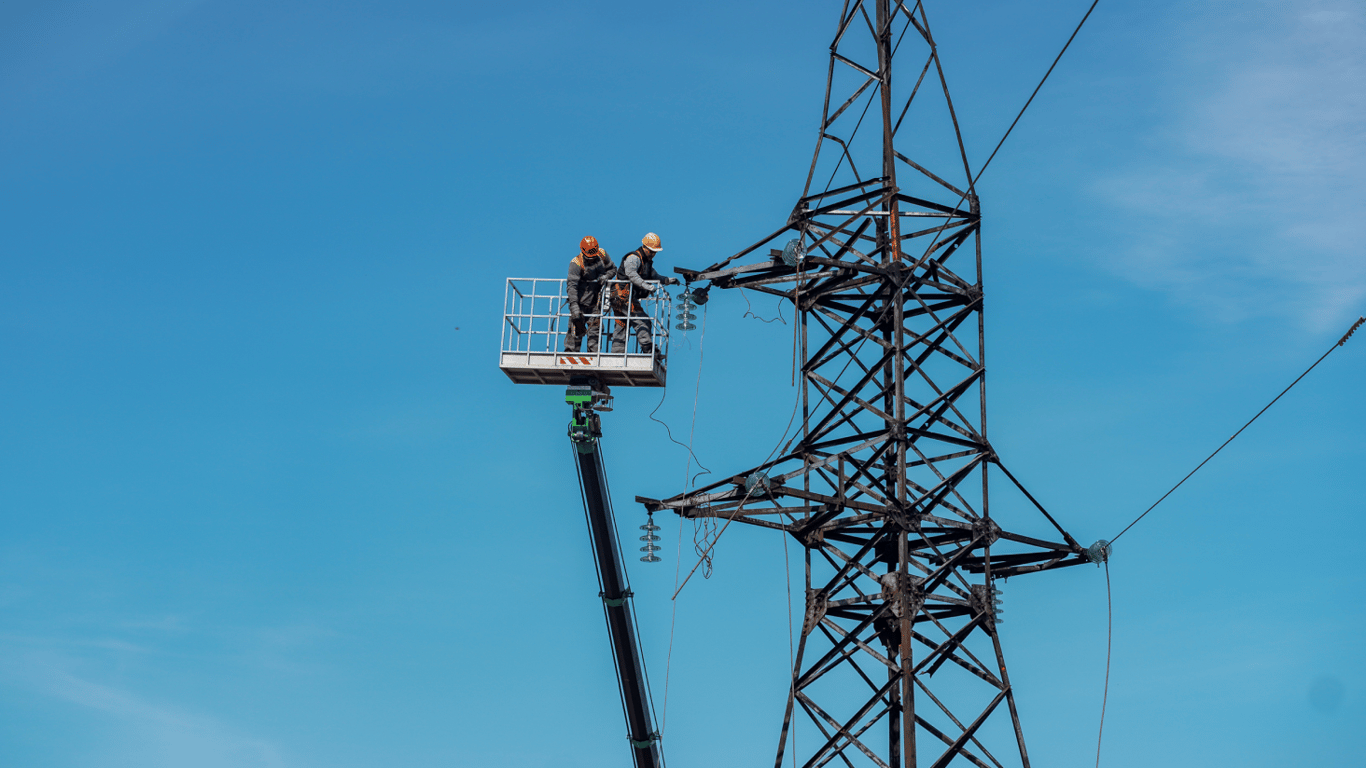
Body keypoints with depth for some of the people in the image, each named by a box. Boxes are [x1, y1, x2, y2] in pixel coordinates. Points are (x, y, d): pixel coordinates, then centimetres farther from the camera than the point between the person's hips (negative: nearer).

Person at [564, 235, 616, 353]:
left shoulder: (602, 254, -1)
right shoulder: (576, 263, -17)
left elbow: (613, 268, 14)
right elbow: (571, 286, -23)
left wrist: (606, 276, -11)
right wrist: (574, 306, -34)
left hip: (595, 303, 5)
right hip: (580, 302, -4)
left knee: (595, 329, 2)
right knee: (576, 331, -4)